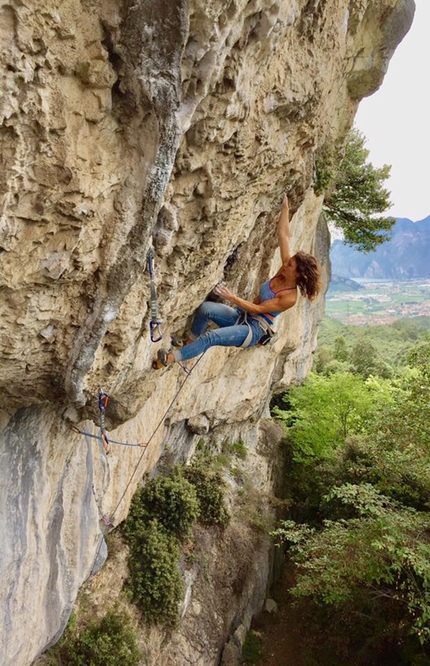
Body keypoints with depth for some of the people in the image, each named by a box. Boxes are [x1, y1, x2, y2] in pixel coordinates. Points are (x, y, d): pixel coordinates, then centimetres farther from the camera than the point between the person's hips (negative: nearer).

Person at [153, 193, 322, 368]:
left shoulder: (290, 297, -20)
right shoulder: (285, 269, -1)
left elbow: (258, 309, -18)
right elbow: (283, 235, 0)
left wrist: (232, 297, -25)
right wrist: (285, 206, 1)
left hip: (254, 330, -8)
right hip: (242, 316, 8)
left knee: (211, 336, -29)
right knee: (206, 308, -20)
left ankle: (170, 358, -26)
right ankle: (190, 343, -6)